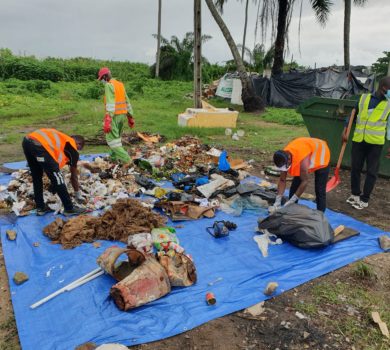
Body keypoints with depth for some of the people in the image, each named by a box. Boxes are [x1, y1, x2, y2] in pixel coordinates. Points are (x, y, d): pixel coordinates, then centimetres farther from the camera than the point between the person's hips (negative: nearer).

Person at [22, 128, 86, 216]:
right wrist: (78, 195, 41)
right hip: (40, 146, -8)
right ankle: (69, 209, 16)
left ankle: (40, 207, 32)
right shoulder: (73, 148, 19)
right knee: (57, 179, 6)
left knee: (36, 177, 24)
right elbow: (74, 177, 27)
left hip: (27, 141, 8)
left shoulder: (60, 139, 37)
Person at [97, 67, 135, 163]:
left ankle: (125, 159, -10)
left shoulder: (109, 85, -13)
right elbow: (127, 102, 16)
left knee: (111, 138, -2)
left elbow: (110, 103, -23)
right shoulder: (120, 85, 14)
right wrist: (130, 117, 22)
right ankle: (114, 156, 33)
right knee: (117, 136, 23)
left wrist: (107, 121, -27)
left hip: (114, 115, -8)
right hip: (122, 115, 8)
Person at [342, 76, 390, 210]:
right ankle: (355, 194, 28)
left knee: (371, 172, 3)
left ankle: (364, 199, 13)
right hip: (358, 140, 2)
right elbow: (352, 115, 14)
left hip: (375, 143, -2)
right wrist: (345, 131, 7)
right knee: (355, 168, 10)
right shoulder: (363, 98, 4)